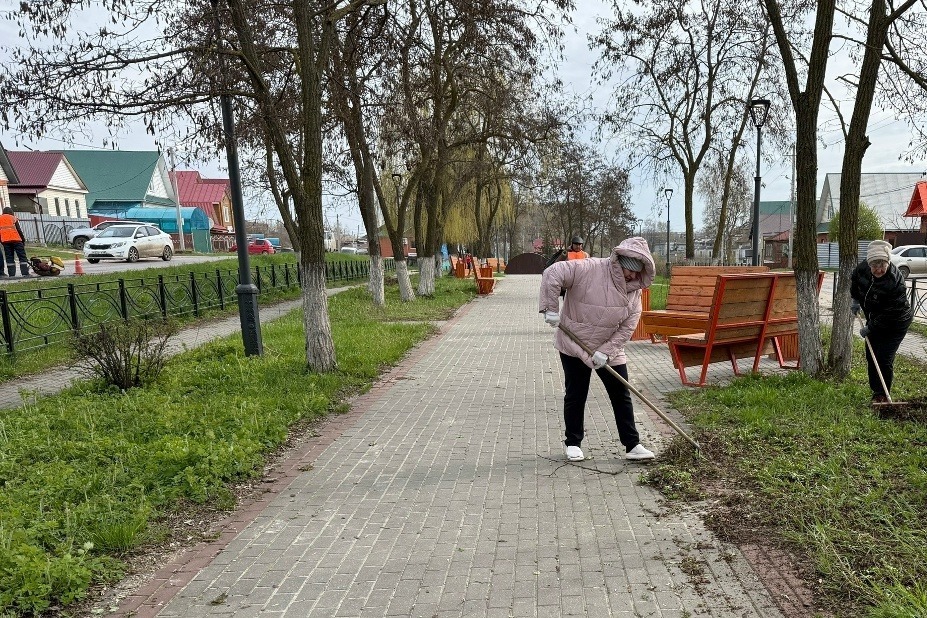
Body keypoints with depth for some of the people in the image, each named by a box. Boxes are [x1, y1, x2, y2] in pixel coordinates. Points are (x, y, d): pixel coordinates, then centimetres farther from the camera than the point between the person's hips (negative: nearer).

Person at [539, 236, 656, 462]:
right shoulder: (589, 269, -21)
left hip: (610, 351, 4)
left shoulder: (634, 292, -5)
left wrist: (605, 351, -17)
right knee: (575, 396, 7)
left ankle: (632, 445, 16)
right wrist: (550, 309, -27)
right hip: (573, 345, -4)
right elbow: (552, 274, -25)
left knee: (622, 396, 6)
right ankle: (573, 443, 23)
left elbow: (627, 327, -7)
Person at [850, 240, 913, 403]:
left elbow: (889, 315, -28)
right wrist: (855, 300, 9)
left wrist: (869, 328, -21)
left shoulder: (896, 282, -33)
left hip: (895, 324, -7)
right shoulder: (863, 268, -15)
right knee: (871, 356, 12)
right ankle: (875, 391, 26)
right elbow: (854, 280, 12)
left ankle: (883, 395, 4)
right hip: (874, 319, 7)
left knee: (884, 359, -10)